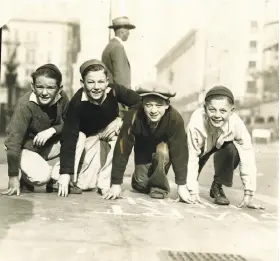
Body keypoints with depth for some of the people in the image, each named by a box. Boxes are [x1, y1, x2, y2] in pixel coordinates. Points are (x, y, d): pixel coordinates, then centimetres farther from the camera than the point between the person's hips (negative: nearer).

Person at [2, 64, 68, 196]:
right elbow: (14, 141, -27)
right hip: (26, 148, -5)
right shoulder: (25, 105, -28)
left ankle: (56, 176, -3)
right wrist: (13, 177, -27)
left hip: (48, 145, 5)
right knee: (41, 176, -32)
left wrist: (52, 130, -26)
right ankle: (23, 177, 5)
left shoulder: (62, 98, -15)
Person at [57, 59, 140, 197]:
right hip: (87, 134, -2)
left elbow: (137, 102, -11)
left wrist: (125, 122, -27)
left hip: (111, 126, 2)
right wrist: (65, 173, -38)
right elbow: (69, 138, -34)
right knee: (85, 184, -18)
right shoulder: (76, 103, -34)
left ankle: (105, 182, -16)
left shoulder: (115, 91, -29)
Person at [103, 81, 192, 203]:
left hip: (164, 150, -1)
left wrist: (181, 186, -32)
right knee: (141, 183, -12)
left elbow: (180, 151, -33)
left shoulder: (175, 119, -37)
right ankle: (141, 182, 25)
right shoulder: (133, 116, -36)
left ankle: (159, 185, -9)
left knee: (162, 150, -34)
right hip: (143, 149, 1)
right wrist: (116, 183, -32)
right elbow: (122, 149, -33)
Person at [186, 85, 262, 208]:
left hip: (222, 146, 0)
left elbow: (247, 158, -31)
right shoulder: (196, 124, -38)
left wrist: (248, 194, -31)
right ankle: (188, 187, 14)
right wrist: (192, 192, -30)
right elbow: (191, 158, -32)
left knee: (232, 151, -31)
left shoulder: (237, 124, -35)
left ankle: (217, 187, -7)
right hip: (201, 147, 0)